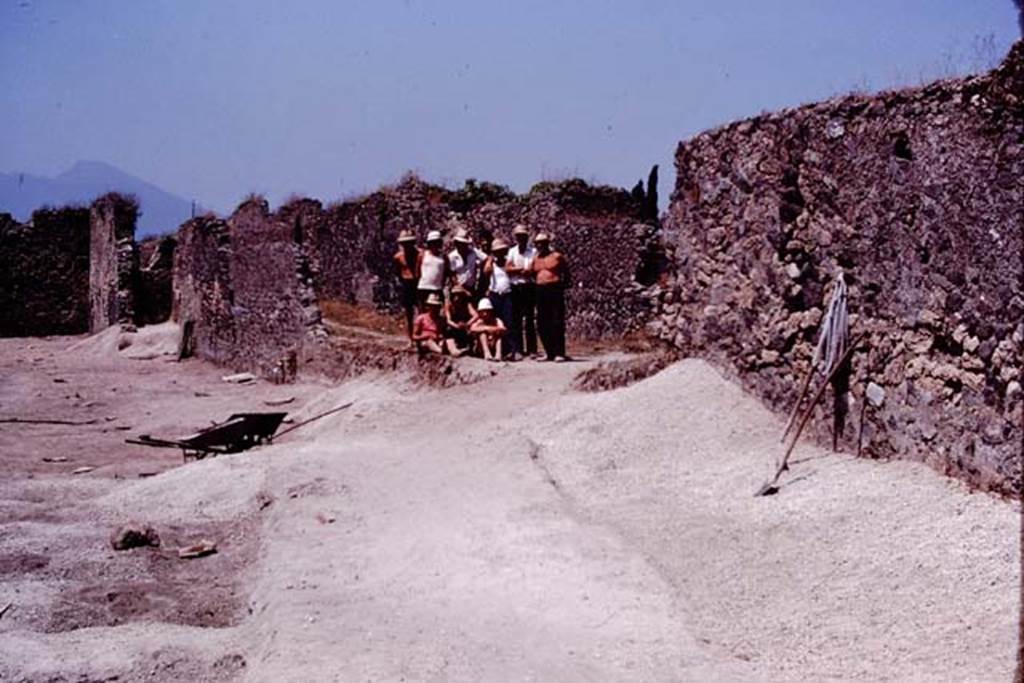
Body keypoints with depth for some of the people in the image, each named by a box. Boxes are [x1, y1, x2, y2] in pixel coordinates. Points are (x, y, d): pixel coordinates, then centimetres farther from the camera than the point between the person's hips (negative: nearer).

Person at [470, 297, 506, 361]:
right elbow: (472, 329, -26)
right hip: (482, 349, 0)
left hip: (494, 347, 1)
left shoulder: (496, 321, -2)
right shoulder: (479, 322, -4)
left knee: (499, 334, -21)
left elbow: (503, 330, -24)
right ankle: (487, 354, -40)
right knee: (482, 333, -22)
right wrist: (485, 328, -31)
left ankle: (498, 354, -38)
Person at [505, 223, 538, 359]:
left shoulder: (533, 252, 3)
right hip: (515, 288, 3)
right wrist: (523, 269, -7)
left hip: (528, 287, -3)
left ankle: (532, 349, -3)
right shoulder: (512, 251, 13)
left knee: (529, 319, -4)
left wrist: (516, 270, -8)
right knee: (515, 319, 2)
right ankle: (518, 349, 6)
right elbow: (508, 269, 2)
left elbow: (533, 270, -8)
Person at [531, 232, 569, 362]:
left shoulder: (557, 256, 0)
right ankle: (549, 353, 14)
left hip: (555, 289, -6)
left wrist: (563, 285, -4)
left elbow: (566, 273, 3)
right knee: (542, 324, 5)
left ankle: (559, 353, -7)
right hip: (540, 291, 6)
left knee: (557, 323, -8)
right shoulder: (535, 259, 14)